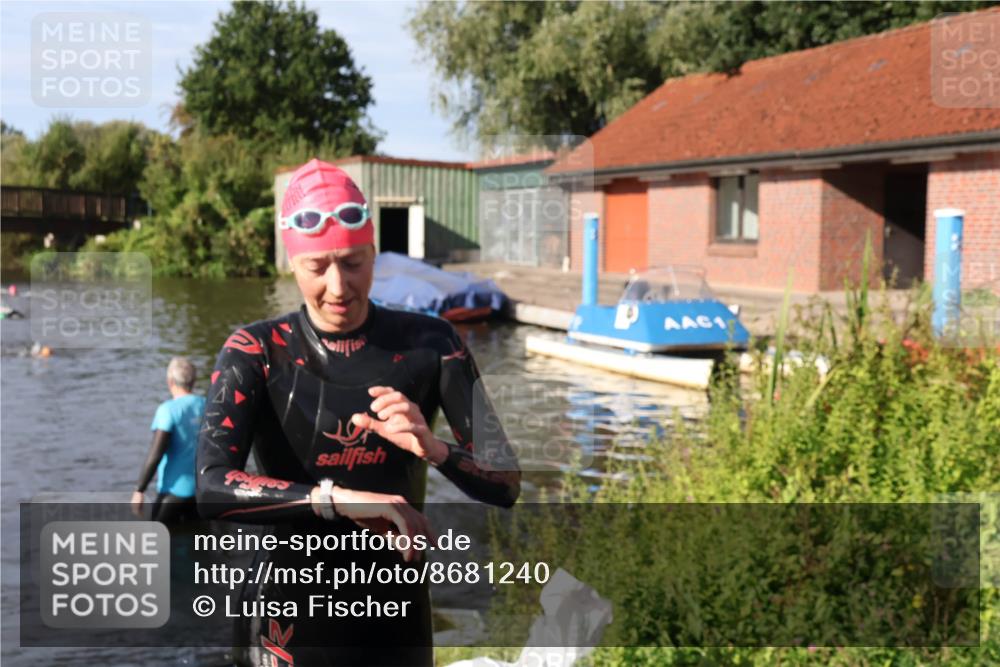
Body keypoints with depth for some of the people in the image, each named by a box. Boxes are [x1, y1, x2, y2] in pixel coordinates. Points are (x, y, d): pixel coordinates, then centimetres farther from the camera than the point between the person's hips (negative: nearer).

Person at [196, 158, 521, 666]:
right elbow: (212, 487, -20)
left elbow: (505, 483, -6)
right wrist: (338, 499, -31)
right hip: (291, 618, -2)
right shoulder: (257, 352, -7)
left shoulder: (427, 343, -3)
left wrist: (432, 448, -25)